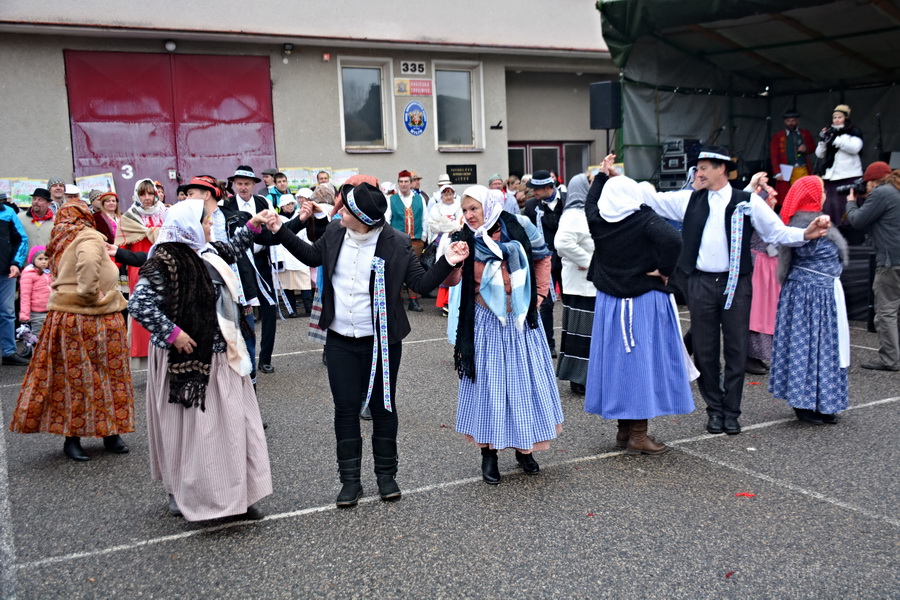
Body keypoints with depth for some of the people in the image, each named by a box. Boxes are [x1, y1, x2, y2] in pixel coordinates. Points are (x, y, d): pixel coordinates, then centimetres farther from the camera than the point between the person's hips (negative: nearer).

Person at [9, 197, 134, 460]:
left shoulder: (59, 243, 17)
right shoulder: (88, 237, -11)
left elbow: (59, 275, 12)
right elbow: (88, 261, -31)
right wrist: (92, 295, -23)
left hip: (64, 316, 8)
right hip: (91, 319, -8)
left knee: (74, 378, 11)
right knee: (106, 376, 1)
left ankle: (72, 437, 16)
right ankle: (110, 432, 9)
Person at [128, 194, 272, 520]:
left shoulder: (207, 253, 9)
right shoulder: (165, 261, -16)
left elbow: (231, 250, 32)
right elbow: (139, 303, -22)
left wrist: (252, 225, 24)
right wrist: (172, 333, -21)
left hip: (221, 356, 8)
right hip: (190, 359, -8)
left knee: (234, 424, 9)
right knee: (192, 428, 3)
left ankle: (236, 493, 20)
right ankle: (183, 494, 22)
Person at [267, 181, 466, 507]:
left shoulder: (395, 244, -12)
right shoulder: (335, 233, -1)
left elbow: (422, 282, -9)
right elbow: (312, 256, 19)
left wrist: (446, 262, -24)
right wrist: (280, 231, 15)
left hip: (380, 342, -3)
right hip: (340, 342, 3)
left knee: (382, 406, 10)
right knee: (346, 408, 6)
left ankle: (386, 474, 25)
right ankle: (350, 480, 17)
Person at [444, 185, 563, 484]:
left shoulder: (520, 229, -5)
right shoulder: (467, 240, -6)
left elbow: (542, 259, 12)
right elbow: (451, 280, -16)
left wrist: (539, 295, 5)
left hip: (521, 319, 1)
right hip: (486, 323, -1)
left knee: (526, 380, 9)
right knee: (488, 383, 3)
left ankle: (524, 447, 25)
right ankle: (488, 453, 15)